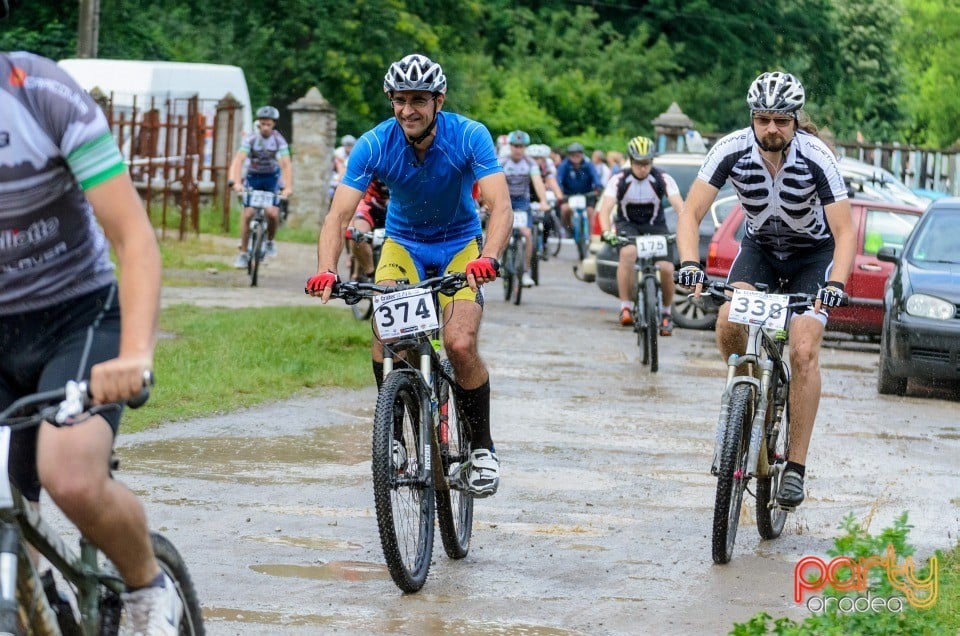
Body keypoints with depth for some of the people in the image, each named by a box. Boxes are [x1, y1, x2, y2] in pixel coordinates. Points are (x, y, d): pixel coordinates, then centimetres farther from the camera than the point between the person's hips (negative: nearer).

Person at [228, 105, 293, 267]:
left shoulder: (279, 141, -18)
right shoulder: (250, 139, -19)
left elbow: (286, 164, -27)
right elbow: (238, 160, -30)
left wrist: (288, 187, -41)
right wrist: (236, 182, -46)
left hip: (272, 178, 0)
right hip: (253, 177, 0)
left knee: (273, 213, -17)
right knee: (248, 214, -12)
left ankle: (270, 241, 12)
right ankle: (243, 253, -1)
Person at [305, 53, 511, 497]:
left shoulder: (469, 136, -24)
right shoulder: (375, 145, -20)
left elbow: (500, 206, -33)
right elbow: (339, 213, -26)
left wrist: (488, 258, -53)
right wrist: (326, 270, -44)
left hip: (460, 245, -1)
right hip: (403, 243, 1)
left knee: (460, 344, -22)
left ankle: (482, 448, -1)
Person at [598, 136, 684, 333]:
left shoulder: (663, 179, -16)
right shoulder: (619, 180, -17)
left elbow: (680, 207, -25)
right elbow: (605, 208, -27)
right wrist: (606, 232, -47)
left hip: (655, 225, 1)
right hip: (627, 224, -1)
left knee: (666, 268, -19)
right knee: (628, 252, -35)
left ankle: (667, 313, 8)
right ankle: (625, 307, -27)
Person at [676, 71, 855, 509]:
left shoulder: (816, 158, -28)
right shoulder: (731, 150, -23)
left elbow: (845, 232, -29)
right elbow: (691, 213, -24)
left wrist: (835, 284, -46)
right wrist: (689, 265, -42)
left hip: (813, 253, -2)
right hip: (760, 247, 2)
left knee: (804, 351, -19)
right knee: (728, 326, -24)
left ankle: (796, 466, -13)